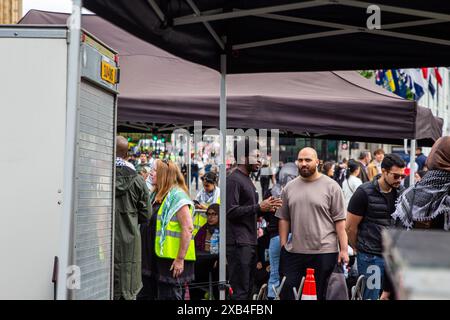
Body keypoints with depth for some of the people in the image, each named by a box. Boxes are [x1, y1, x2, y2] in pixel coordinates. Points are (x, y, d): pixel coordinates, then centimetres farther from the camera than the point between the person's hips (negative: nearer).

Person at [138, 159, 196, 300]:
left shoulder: (177, 195, -13)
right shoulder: (155, 195, 14)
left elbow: (188, 228, -19)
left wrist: (180, 259, -22)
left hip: (171, 259, -9)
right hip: (153, 257, 9)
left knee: (169, 295, -1)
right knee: (145, 295, 13)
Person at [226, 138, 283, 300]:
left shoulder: (248, 179, 21)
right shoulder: (233, 179, -11)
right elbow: (231, 211, -20)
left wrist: (266, 208, 9)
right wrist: (259, 207, -19)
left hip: (250, 243, 10)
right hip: (238, 243, -10)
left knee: (248, 289, 12)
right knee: (240, 291, -8)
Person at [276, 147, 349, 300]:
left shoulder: (331, 186, -2)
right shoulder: (289, 188, 10)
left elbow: (340, 221, -4)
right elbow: (284, 219, 12)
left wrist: (344, 249, -8)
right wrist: (283, 246, 7)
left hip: (324, 252, -3)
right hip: (293, 252, 4)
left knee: (318, 294, 6)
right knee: (287, 293, 5)